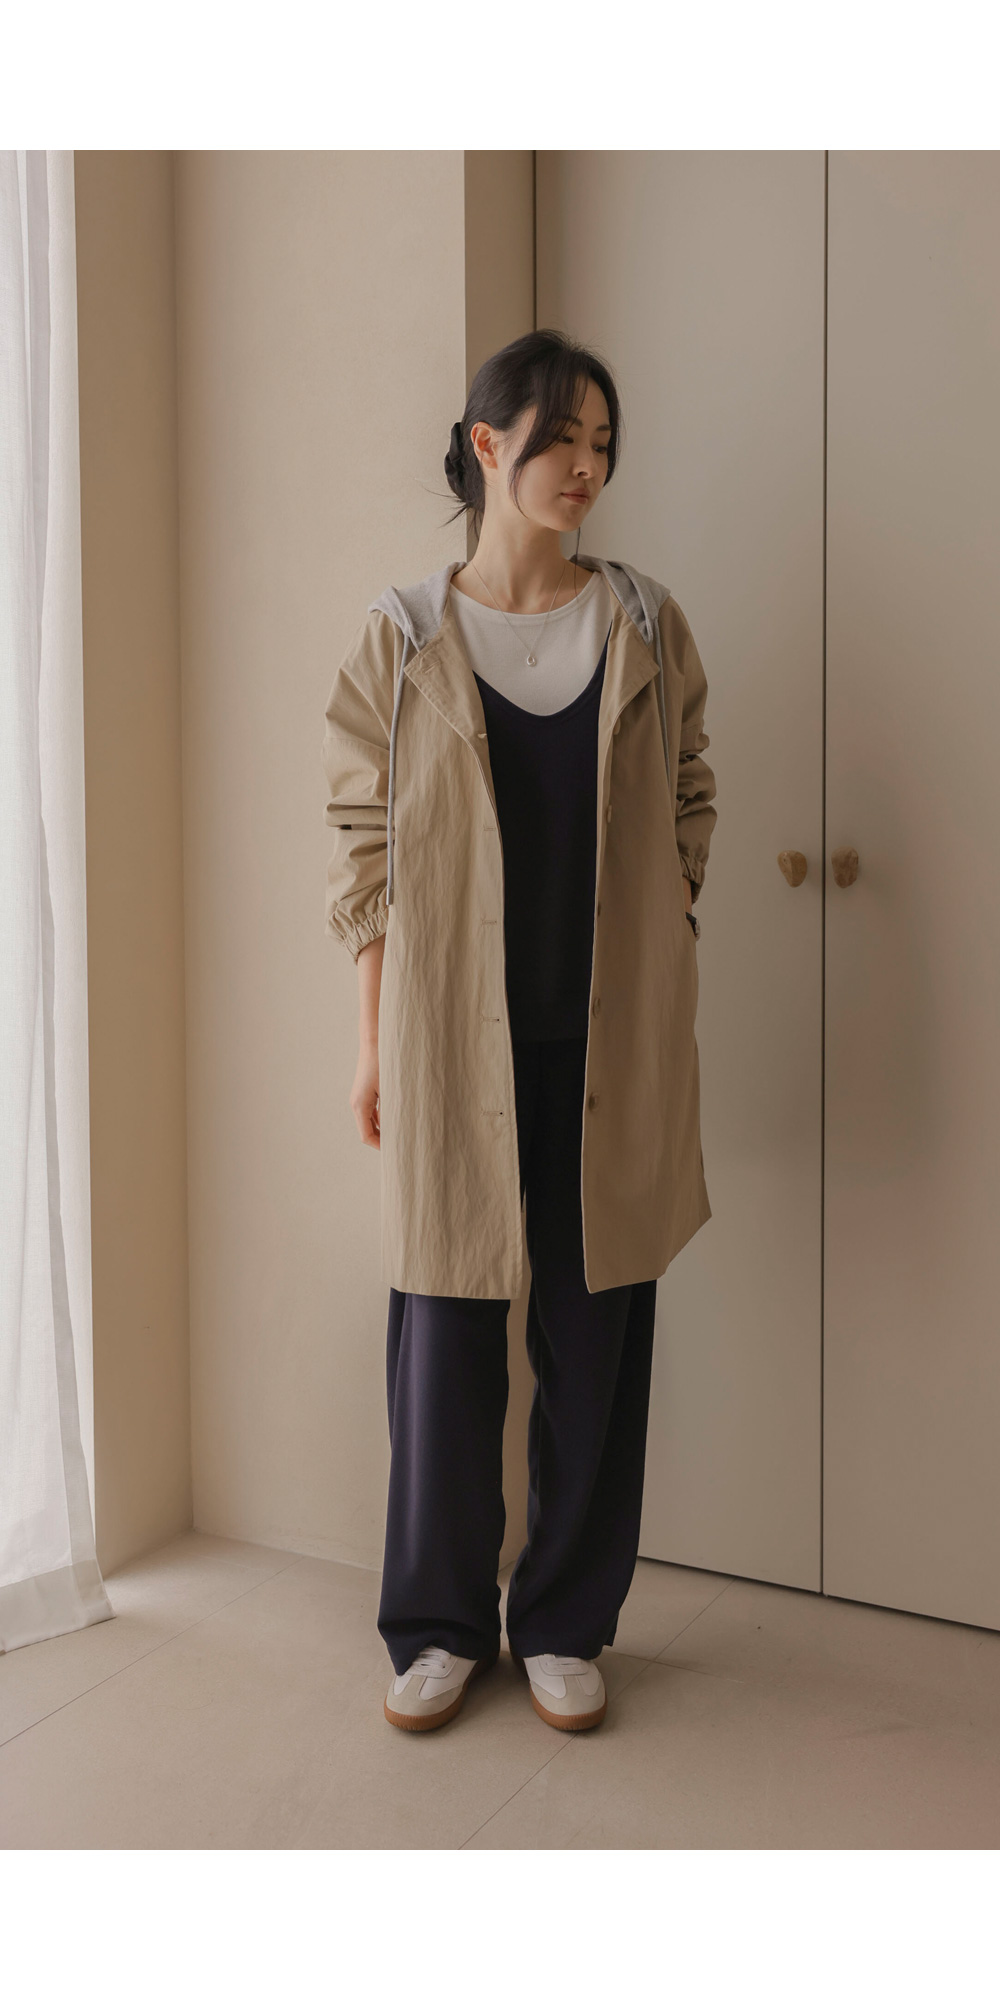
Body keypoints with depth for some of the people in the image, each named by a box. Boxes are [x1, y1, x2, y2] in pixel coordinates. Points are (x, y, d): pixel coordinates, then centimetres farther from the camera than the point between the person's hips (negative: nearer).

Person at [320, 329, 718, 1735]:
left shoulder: (646, 627, 6)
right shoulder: (403, 640, 1)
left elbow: (689, 812, 11)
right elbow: (366, 851, 2)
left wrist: (664, 990, 4)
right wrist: (375, 1041, 0)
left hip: (610, 1033, 2)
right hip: (455, 1036, -1)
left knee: (596, 1329, 7)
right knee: (445, 1324, 5)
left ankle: (566, 1622, 24)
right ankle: (443, 1624, 23)